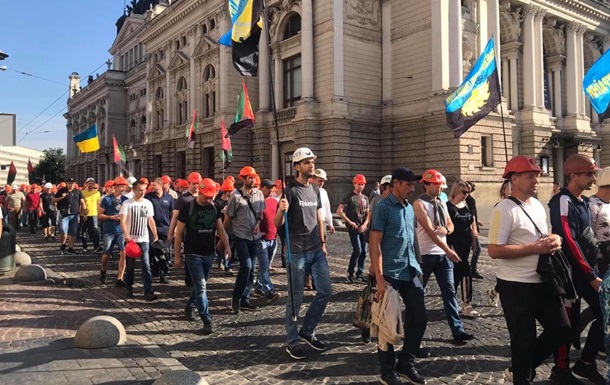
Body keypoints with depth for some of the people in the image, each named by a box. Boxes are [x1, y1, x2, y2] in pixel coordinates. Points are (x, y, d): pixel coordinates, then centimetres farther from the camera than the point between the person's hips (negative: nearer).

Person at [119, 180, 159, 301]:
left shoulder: (148, 203, 5)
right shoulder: (127, 203, -4)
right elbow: (122, 221, -10)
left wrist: (156, 236, 8)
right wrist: (126, 236, -23)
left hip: (144, 239, 2)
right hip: (131, 239, -1)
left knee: (146, 265, -7)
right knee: (130, 266, 10)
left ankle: (148, 292, -11)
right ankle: (129, 289, 27)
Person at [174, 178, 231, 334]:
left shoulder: (214, 207, 3)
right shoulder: (187, 208, -10)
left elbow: (220, 229, 9)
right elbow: (179, 233, -6)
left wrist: (227, 246, -2)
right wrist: (177, 255, -5)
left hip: (209, 253, 5)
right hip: (193, 254, -5)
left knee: (201, 284, 17)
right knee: (201, 286, -8)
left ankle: (189, 306, 41)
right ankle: (207, 320, -3)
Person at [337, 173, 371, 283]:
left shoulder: (365, 198, 14)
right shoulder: (349, 197, -4)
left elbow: (368, 213, 13)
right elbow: (339, 210, -10)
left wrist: (364, 224, -4)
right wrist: (349, 222, -12)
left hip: (363, 228, 6)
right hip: (353, 228, -6)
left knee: (363, 252, 6)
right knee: (357, 250, -14)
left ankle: (360, 274, 15)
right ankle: (350, 273, 0)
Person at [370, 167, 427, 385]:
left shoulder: (410, 208, 12)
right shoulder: (383, 208, -10)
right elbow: (375, 245, -14)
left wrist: (417, 267, 16)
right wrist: (379, 279, -19)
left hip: (411, 273, 7)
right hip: (390, 274, -7)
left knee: (419, 318, 10)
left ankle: (406, 364, 27)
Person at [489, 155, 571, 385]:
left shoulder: (537, 205, 10)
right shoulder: (504, 209, -17)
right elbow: (494, 251, -22)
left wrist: (554, 240, -2)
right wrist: (534, 248, -22)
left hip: (543, 282, 8)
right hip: (516, 286, -8)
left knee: (561, 330, 15)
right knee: (524, 340, 5)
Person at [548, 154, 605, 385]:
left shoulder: (582, 201, 10)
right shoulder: (562, 203, -18)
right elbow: (569, 244, -23)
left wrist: (593, 271, 13)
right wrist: (591, 276, -20)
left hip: (586, 269, 9)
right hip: (570, 272, -8)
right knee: (568, 322, 2)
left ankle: (586, 362, 24)